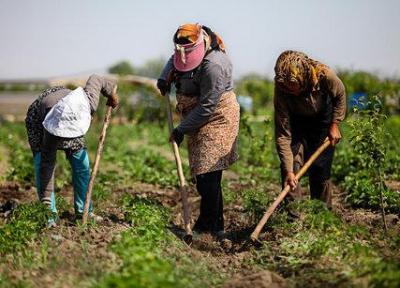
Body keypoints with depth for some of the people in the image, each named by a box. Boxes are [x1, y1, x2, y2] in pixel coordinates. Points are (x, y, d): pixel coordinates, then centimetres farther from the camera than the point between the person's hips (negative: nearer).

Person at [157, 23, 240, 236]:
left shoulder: (213, 66, -24)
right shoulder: (187, 52, 4)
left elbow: (207, 107, -23)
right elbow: (173, 60, 29)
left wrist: (182, 130, -17)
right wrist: (165, 78, 9)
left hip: (217, 121, -9)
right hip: (199, 123, 10)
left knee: (207, 175, -14)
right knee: (205, 176, 9)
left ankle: (208, 227, -9)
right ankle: (215, 226, 16)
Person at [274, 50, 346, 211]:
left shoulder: (324, 75, -36)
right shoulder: (281, 90, -34)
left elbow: (340, 95, -10)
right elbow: (282, 135, -33)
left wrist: (335, 125, -14)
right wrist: (288, 171, -37)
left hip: (323, 119, 0)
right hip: (296, 122, 0)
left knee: (320, 167, -2)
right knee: (290, 163, -15)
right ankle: (293, 213, -6)